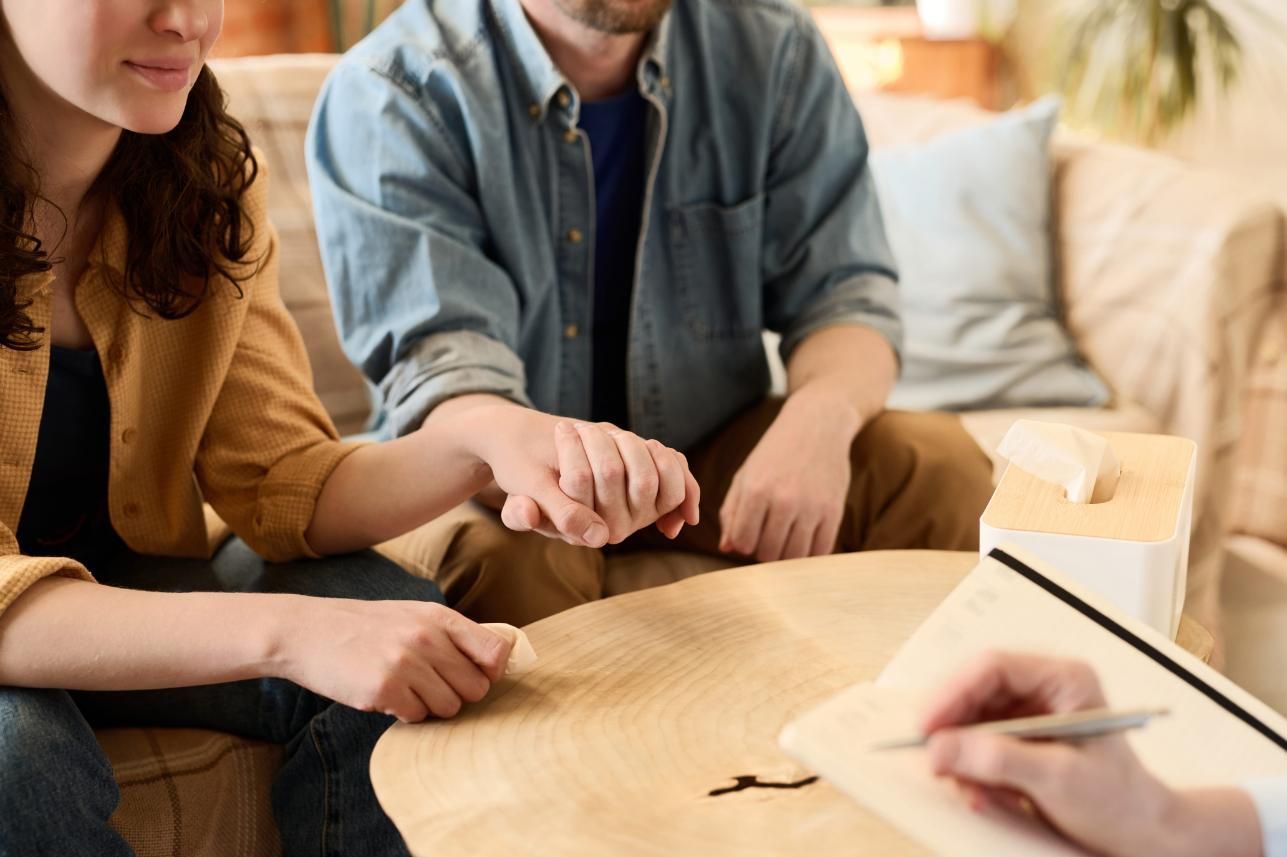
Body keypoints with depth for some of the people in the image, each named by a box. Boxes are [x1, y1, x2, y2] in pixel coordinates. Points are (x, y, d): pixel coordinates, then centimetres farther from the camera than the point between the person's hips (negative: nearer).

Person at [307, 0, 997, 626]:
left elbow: (843, 289, -4)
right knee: (494, 551, -36)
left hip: (713, 447, 4)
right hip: (496, 474, -3)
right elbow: (440, 368, -25)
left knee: (936, 462, -18)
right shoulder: (389, 96, -16)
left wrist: (821, 418, -29)